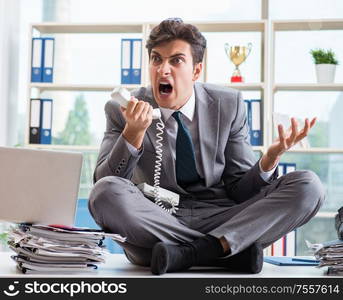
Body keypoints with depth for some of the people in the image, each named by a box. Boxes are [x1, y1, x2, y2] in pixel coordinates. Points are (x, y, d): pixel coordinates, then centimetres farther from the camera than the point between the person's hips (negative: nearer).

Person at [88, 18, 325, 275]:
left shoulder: (228, 105, 3)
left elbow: (240, 190, 5)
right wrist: (133, 133, -26)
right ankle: (232, 251, -23)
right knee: (105, 192, -32)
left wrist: (270, 159, -16)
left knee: (308, 186, -17)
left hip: (220, 220, 2)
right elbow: (105, 186, -11)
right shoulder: (122, 110, -1)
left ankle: (188, 253, -27)